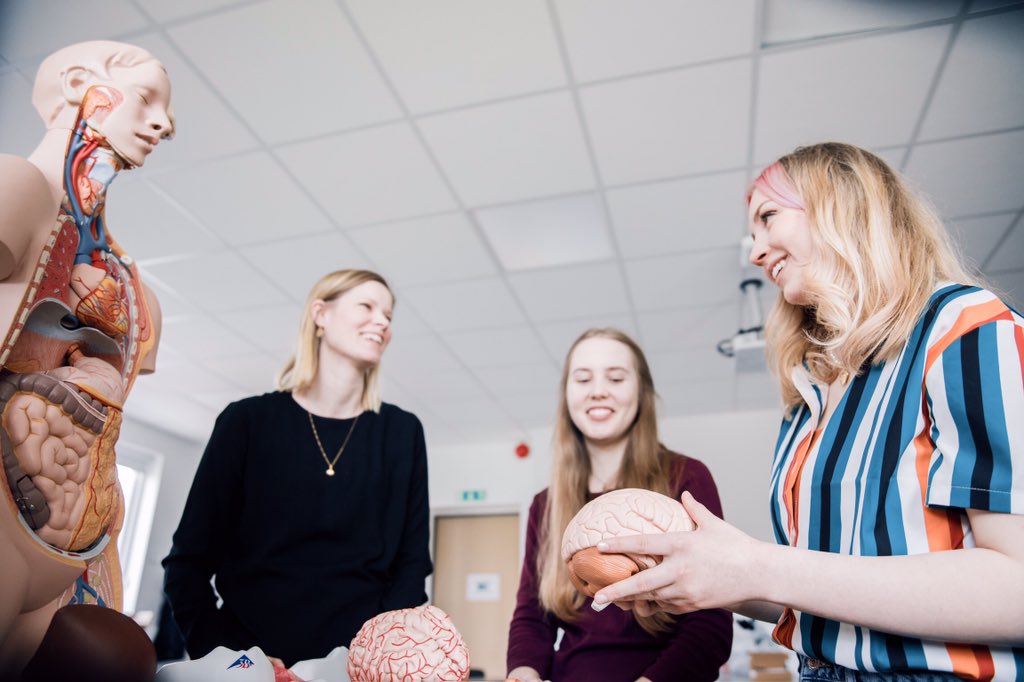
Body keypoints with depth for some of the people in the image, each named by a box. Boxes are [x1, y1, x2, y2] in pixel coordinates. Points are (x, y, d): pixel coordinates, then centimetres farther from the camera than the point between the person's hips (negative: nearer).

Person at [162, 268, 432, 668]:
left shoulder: (403, 432, 3)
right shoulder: (247, 420, -1)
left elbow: (412, 562, 2)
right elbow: (190, 560, 0)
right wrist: (223, 657, -12)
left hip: (357, 660, 1)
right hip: (251, 660, 0)